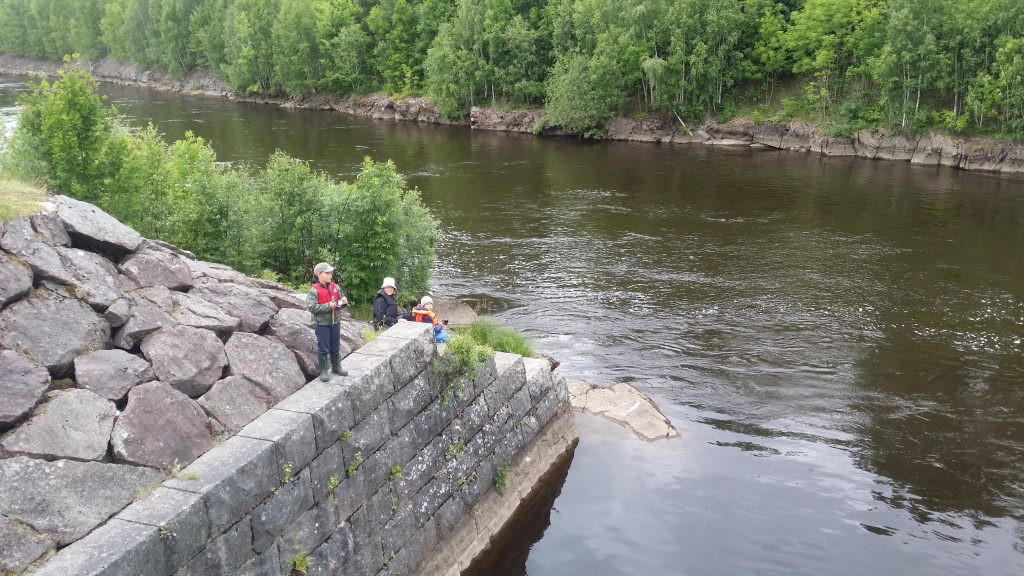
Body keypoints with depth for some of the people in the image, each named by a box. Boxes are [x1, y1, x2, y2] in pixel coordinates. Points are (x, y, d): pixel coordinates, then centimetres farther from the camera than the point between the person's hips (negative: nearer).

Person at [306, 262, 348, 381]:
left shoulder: (335, 287, 3)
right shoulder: (314, 290, -15)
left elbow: (339, 303, 15)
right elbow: (311, 307, -23)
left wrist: (343, 302, -9)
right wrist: (328, 306, -25)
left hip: (335, 322, 5)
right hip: (322, 324, -5)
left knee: (336, 347, 17)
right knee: (323, 349, 2)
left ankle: (336, 367, 32)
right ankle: (323, 371, 14)